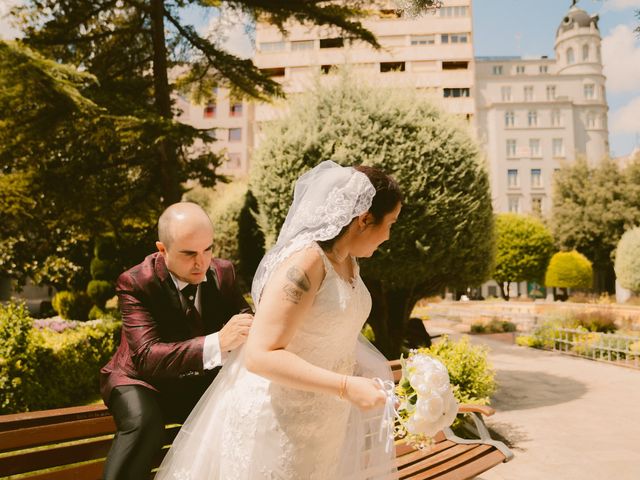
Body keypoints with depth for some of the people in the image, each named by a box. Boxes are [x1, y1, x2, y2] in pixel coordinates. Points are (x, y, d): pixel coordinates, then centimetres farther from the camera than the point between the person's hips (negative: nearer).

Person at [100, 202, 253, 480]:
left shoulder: (223, 272, -7)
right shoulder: (135, 283, -22)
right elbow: (146, 357, -33)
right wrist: (217, 343, -49)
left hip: (203, 382, 4)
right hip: (147, 380, -4)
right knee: (144, 424, -35)